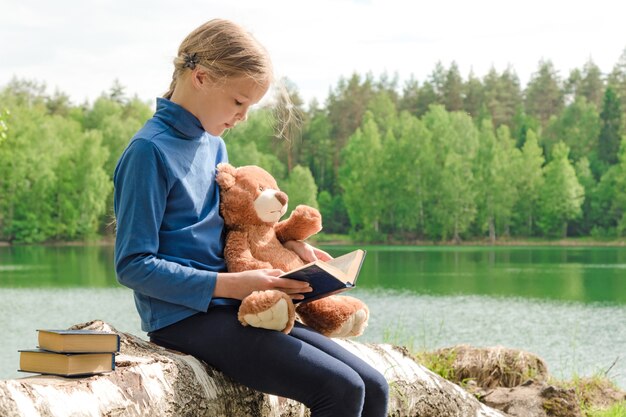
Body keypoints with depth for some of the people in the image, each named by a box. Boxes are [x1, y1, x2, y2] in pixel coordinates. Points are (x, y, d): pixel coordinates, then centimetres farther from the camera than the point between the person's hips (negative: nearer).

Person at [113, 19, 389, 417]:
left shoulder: (214, 145, 15)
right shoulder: (149, 150, -11)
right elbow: (134, 265, -14)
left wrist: (287, 242, 8)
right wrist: (233, 285, -20)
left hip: (229, 309, 8)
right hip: (184, 317, -8)